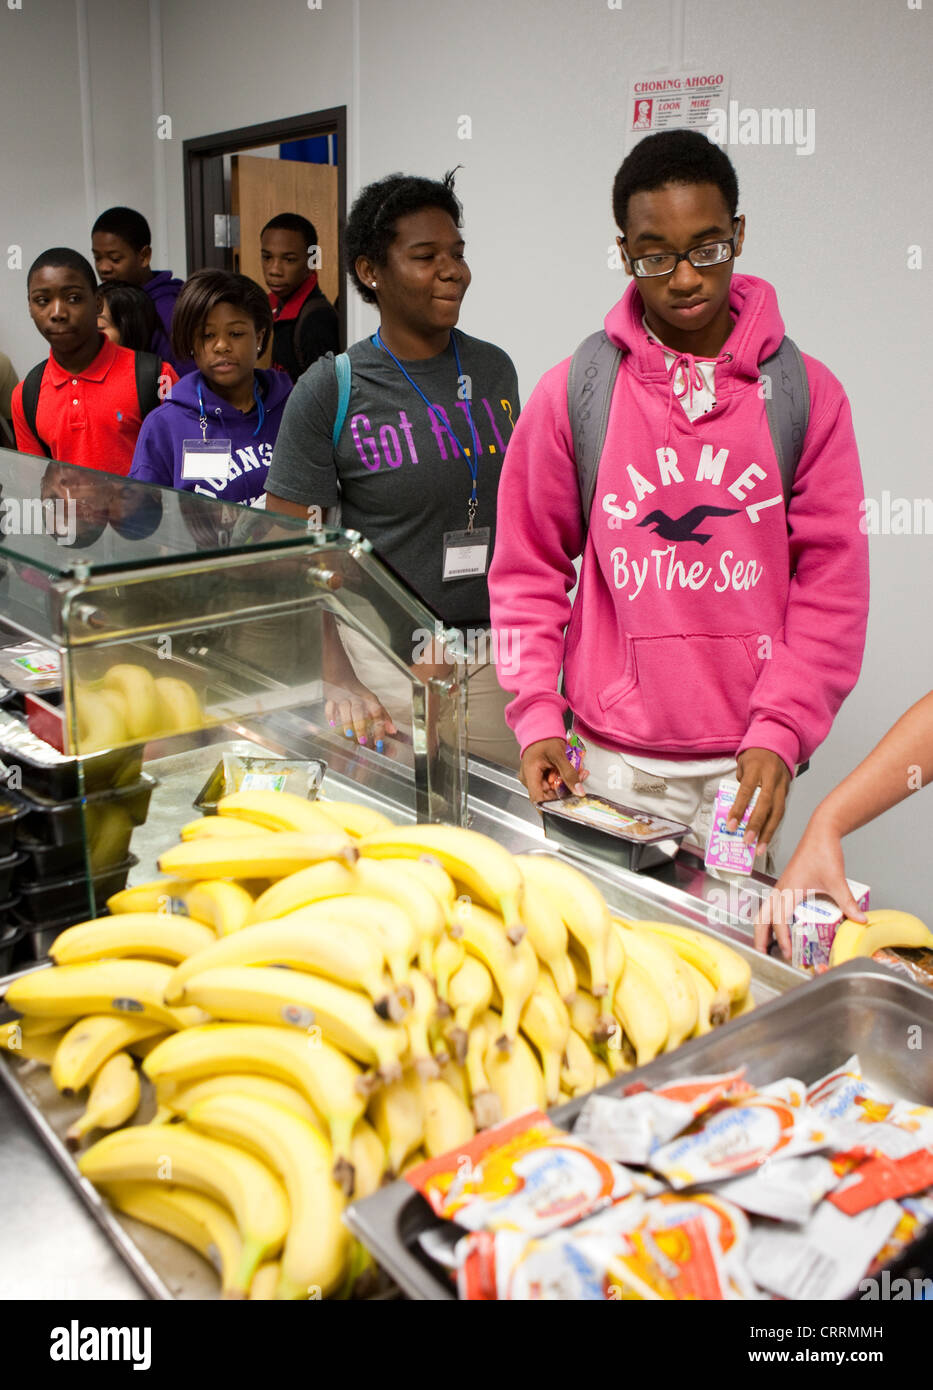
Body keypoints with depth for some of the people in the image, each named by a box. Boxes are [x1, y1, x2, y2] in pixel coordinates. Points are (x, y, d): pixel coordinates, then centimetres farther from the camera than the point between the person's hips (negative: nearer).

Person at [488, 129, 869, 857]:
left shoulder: (806, 393, 0)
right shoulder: (572, 393, 0)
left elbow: (831, 584, -1)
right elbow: (529, 571, 3)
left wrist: (781, 731, -11)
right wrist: (538, 715, -5)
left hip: (747, 767, 1)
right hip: (612, 762, 0)